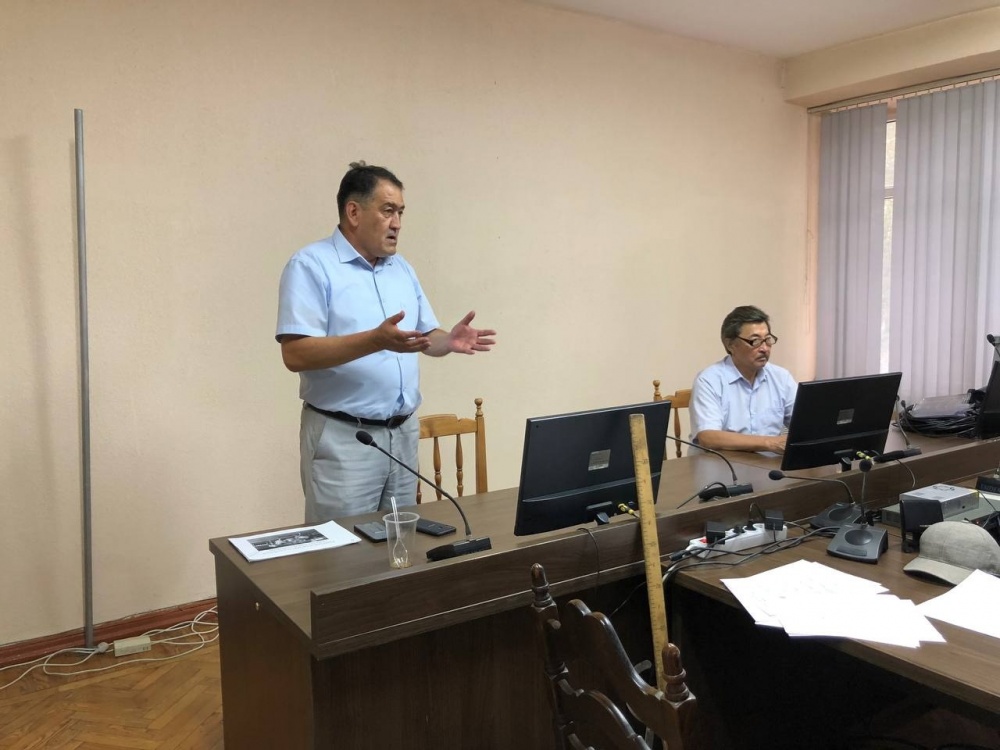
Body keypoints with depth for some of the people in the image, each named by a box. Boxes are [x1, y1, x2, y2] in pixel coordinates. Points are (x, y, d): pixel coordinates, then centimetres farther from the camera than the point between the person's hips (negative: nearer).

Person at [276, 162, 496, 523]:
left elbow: (427, 336, 16)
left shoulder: (402, 268, 13)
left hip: (403, 433, 7)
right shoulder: (311, 265, -9)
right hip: (343, 439, -7)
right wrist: (376, 340, -30)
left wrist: (450, 340, -8)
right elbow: (296, 353, -19)